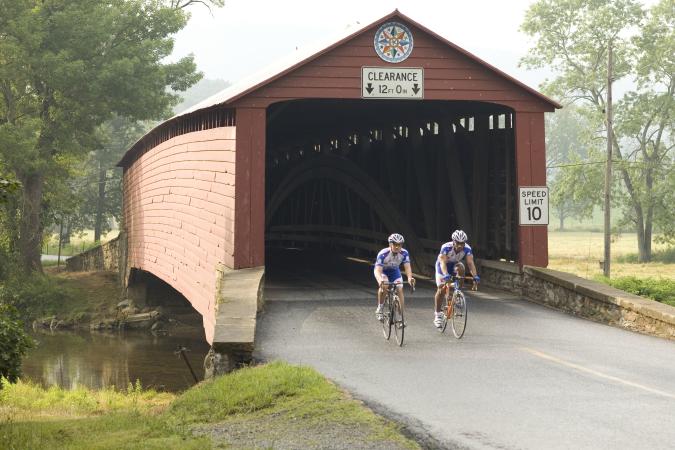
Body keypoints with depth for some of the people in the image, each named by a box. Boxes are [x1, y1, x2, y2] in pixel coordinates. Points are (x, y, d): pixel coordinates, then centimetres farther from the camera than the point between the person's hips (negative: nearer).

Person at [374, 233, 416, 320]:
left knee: (400, 289, -11)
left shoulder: (404, 253, -25)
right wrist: (380, 280, -64)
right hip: (383, 271, -4)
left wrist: (409, 277, -53)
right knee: (384, 286, -31)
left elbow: (407, 267, -31)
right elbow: (377, 270, -42)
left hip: (395, 271, 4)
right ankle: (379, 308, -13)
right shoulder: (383, 254, -36)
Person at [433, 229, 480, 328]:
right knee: (441, 289, -11)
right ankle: (437, 314, 3)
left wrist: (475, 276, -50)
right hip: (443, 266, -2)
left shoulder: (467, 249, -27)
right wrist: (445, 274, -62)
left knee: (461, 268, -33)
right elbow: (443, 262, -45)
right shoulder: (446, 247, -35)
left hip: (455, 264, 2)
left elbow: (470, 262, -34)